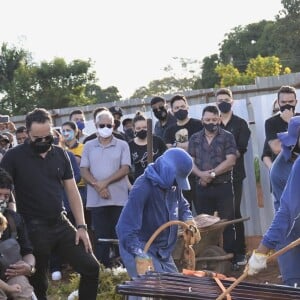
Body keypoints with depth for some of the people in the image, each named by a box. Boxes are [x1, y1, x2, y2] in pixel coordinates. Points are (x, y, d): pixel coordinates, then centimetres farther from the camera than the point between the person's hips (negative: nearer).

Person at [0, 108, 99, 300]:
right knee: (38, 284, 7)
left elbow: (72, 191, 9)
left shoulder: (60, 154, 5)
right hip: (33, 228, -4)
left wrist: (81, 226, 3)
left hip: (61, 224, 4)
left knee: (91, 268, 0)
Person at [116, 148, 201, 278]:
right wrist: (140, 256, -39)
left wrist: (188, 220, -3)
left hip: (162, 252, 8)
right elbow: (126, 227, -29)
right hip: (142, 250, -8)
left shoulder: (173, 185, 0)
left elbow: (182, 206, 21)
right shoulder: (143, 188, -24)